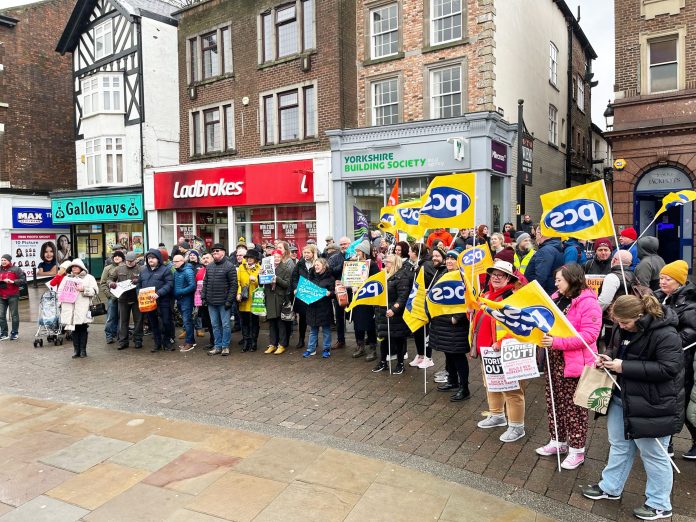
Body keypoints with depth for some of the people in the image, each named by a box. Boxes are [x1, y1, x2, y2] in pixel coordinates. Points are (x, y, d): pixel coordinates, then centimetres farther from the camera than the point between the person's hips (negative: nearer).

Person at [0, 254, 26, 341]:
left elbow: (23, 280, -6)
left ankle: (15, 333, 11)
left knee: (14, 315, 2)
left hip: (13, 296, -4)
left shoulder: (15, 269, -1)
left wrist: (13, 281, -18)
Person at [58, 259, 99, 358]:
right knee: (74, 329, 4)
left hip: (83, 308, -3)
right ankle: (76, 350, 11)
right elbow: (60, 291, 19)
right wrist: (61, 301, 3)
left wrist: (84, 289, -16)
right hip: (70, 308, 3)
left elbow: (95, 290, -3)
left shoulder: (89, 277, 7)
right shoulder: (67, 278, 19)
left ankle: (83, 350, 9)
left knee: (83, 329, 1)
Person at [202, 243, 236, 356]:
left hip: (224, 303, -6)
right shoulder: (209, 267, 12)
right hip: (211, 302, 6)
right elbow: (205, 283, 16)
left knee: (225, 325, 1)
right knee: (215, 325, 11)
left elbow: (233, 284, -11)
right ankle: (218, 346, 20)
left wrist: (229, 300, -15)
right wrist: (203, 297, 7)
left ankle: (225, 346, 12)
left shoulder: (229, 266, -8)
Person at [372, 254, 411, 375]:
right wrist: (377, 310, 14)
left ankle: (400, 363, 17)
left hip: (395, 314, -8)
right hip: (383, 313, 8)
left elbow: (403, 296, -22)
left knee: (397, 338, 4)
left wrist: (394, 309, -30)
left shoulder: (401, 277, -13)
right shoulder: (384, 275, 13)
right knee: (383, 337, 13)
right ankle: (383, 362, 25)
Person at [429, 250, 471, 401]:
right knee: (448, 353, 17)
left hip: (456, 324, -8)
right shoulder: (442, 275, 12)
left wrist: (456, 318, -21)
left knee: (458, 355, -2)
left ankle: (464, 389, 7)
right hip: (441, 321, 8)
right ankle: (453, 381, 33)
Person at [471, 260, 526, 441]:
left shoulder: (512, 296, -16)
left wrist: (501, 342, -29)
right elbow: (479, 318, 23)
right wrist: (476, 343, 19)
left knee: (511, 389, 0)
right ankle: (497, 416, 40)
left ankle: (516, 426, 12)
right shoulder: (487, 295, 12)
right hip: (487, 348, 10)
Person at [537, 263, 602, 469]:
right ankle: (558, 441, 32)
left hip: (575, 363, -8)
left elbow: (589, 335, -22)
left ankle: (576, 449, 18)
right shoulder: (556, 299, 10)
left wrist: (557, 342, -27)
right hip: (554, 360, 8)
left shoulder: (588, 302, -14)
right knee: (554, 402, 16)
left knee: (574, 407, 4)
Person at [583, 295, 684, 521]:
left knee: (653, 454, 8)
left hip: (652, 405, -8)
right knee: (619, 444, 20)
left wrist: (624, 367, -26)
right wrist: (608, 357, -6)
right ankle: (610, 487, 37)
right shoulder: (623, 328, 1)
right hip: (622, 398, 8)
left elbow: (668, 368, -25)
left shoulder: (665, 334, -22)